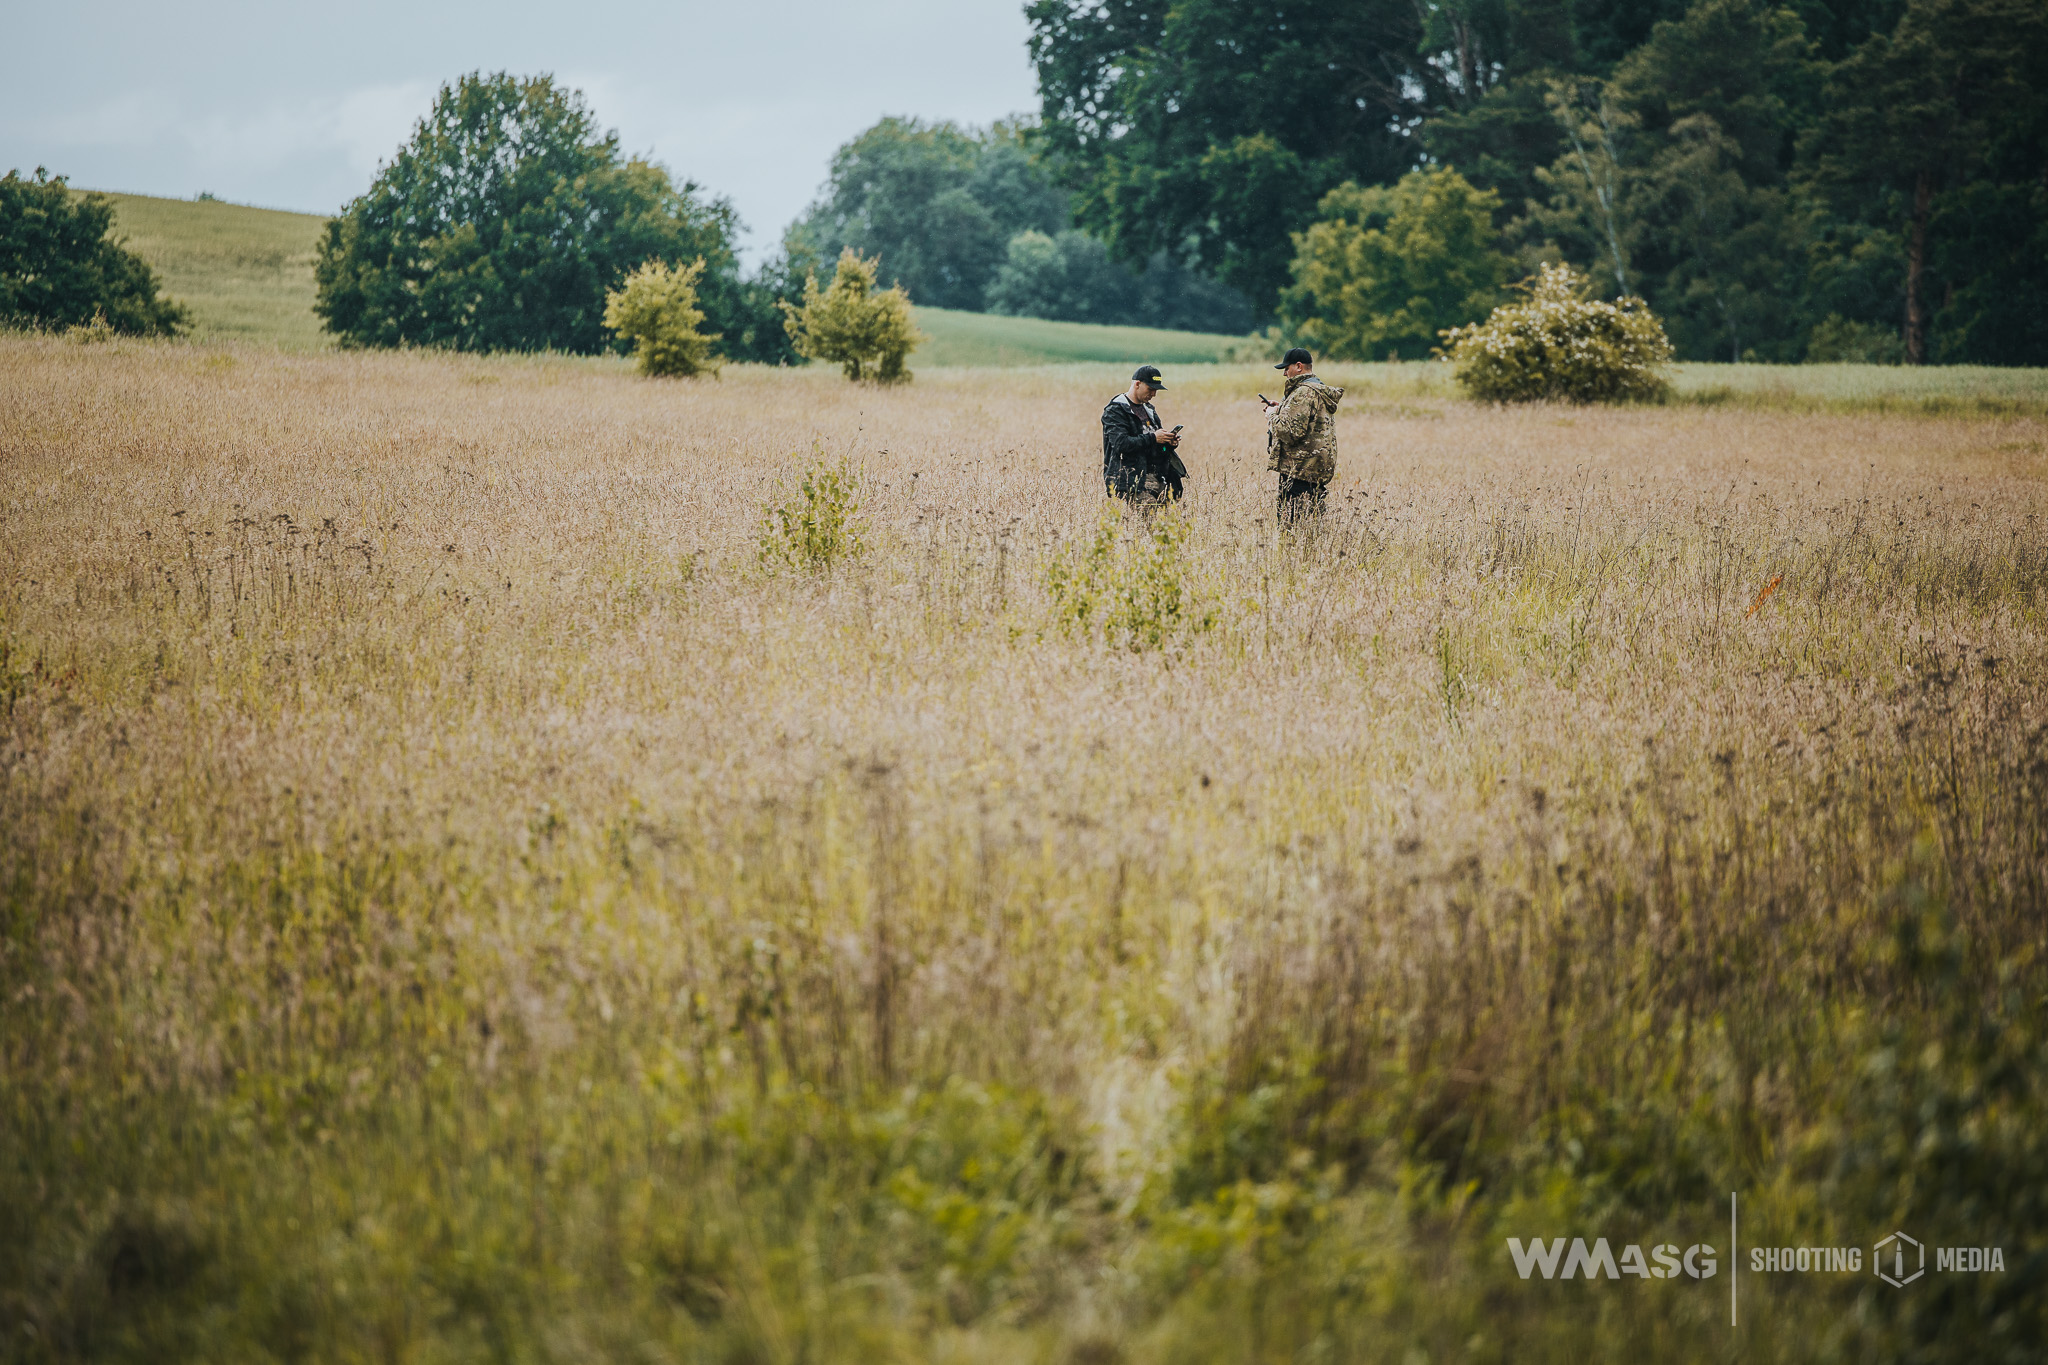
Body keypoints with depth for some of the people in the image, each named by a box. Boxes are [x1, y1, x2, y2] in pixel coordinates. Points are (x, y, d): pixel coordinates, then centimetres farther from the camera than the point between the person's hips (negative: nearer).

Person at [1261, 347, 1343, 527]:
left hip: (1300, 470, -11)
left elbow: (1292, 432, -24)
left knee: (1292, 525, -10)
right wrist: (1280, 410, 19)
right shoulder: (1320, 389, 18)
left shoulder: (1304, 393, -16)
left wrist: (1273, 416, -7)